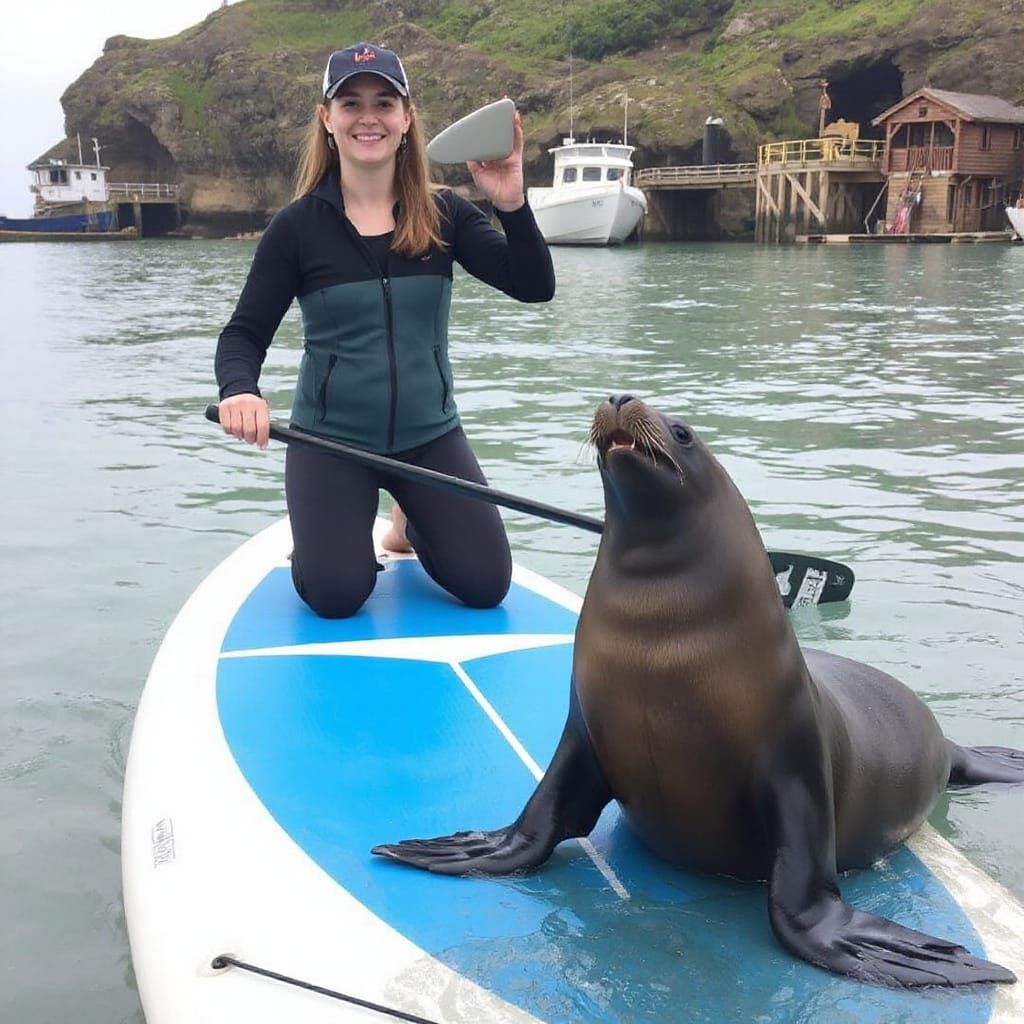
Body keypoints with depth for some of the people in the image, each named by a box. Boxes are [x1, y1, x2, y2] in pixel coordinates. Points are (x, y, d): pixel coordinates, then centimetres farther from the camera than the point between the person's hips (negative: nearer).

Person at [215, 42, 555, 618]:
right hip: (330, 438, -2)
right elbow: (244, 334, -7)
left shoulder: (443, 215, -3)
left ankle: (411, 524, 28)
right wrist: (239, 389, -29)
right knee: (336, 598, -13)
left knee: (485, 586, -4)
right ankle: (320, 533, 23)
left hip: (429, 436, 2)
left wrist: (512, 205, -29)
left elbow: (535, 288, -12)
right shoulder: (297, 226, -7)